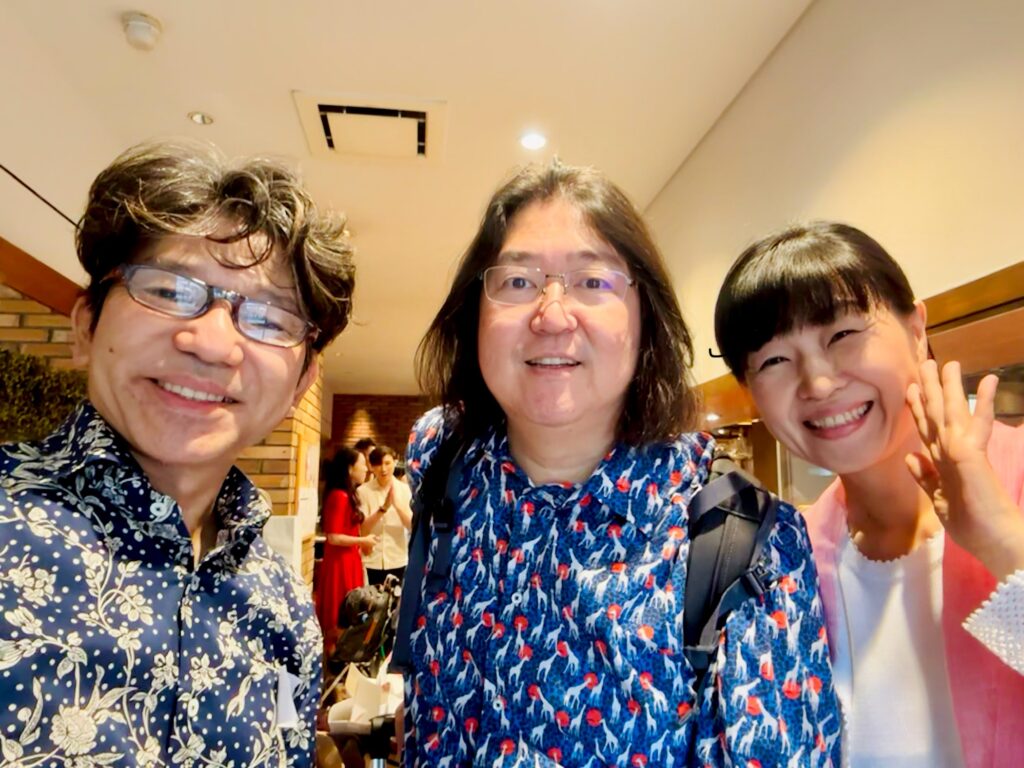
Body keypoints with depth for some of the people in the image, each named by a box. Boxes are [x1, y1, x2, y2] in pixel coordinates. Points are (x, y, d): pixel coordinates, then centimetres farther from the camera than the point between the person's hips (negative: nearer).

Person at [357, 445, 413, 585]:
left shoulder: (404, 489, 0)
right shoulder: (363, 491, -4)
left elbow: (413, 525, -7)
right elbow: (362, 528, -10)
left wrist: (397, 504, -22)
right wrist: (383, 508, -24)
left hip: (398, 562, 1)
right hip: (370, 562, -1)